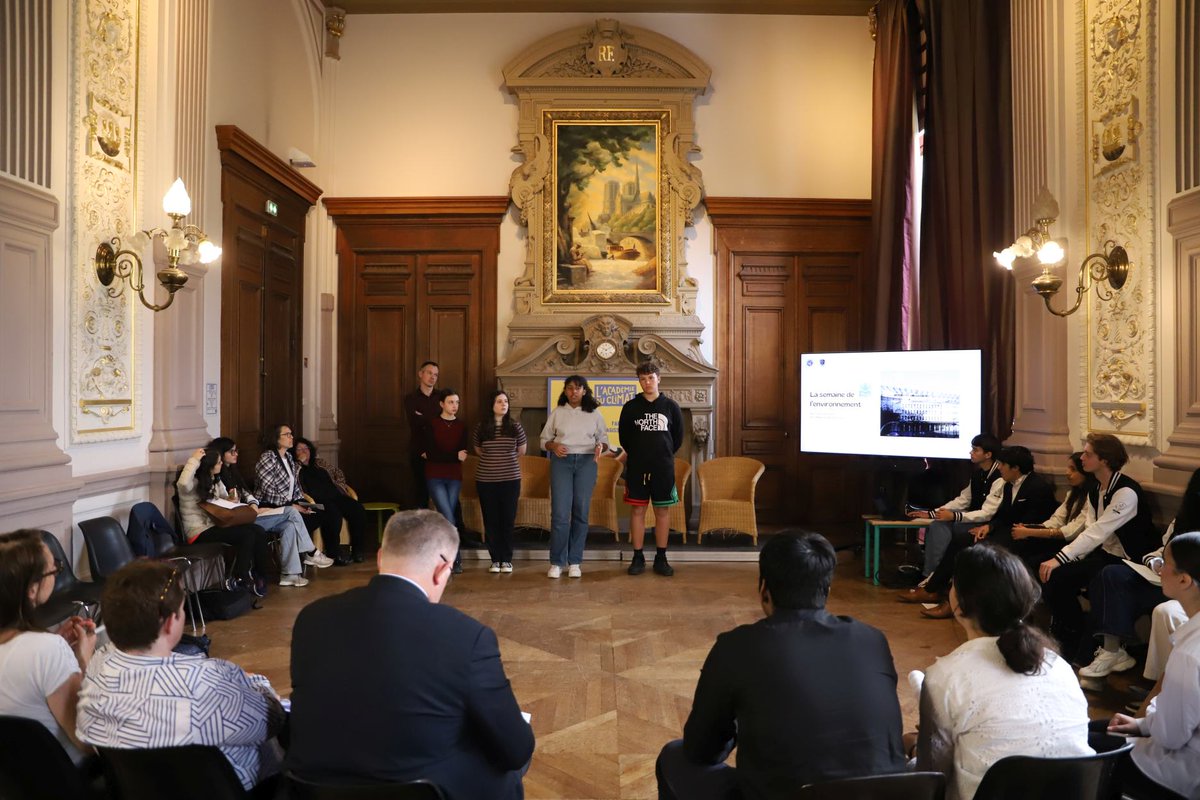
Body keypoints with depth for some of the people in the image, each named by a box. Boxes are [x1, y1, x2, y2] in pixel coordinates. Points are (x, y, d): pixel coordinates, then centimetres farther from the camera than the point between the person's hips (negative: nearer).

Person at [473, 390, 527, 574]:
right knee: (490, 520, 5)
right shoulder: (481, 427, -1)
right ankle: (495, 559, 15)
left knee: (508, 519, 4)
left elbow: (522, 450, 14)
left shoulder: (515, 426, 0)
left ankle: (507, 560, 15)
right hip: (486, 480, 0)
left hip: (511, 479, 0)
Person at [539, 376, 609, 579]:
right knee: (560, 512, -6)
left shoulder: (594, 414, 8)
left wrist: (600, 447, -12)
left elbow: (603, 438, 10)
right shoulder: (557, 413, 8)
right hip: (561, 462, -1)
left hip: (586, 462, 1)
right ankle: (557, 562, 4)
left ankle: (575, 562, 12)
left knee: (581, 512, 2)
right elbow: (544, 438, 9)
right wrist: (553, 446, -12)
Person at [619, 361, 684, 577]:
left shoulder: (671, 406, 3)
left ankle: (661, 558, 12)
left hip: (663, 467, 0)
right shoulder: (630, 407, 3)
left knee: (663, 511, 4)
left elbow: (678, 437, 10)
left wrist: (665, 455, 9)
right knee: (637, 510, 1)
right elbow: (623, 436, 10)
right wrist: (637, 454, 10)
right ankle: (638, 557, 9)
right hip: (637, 467, 0)